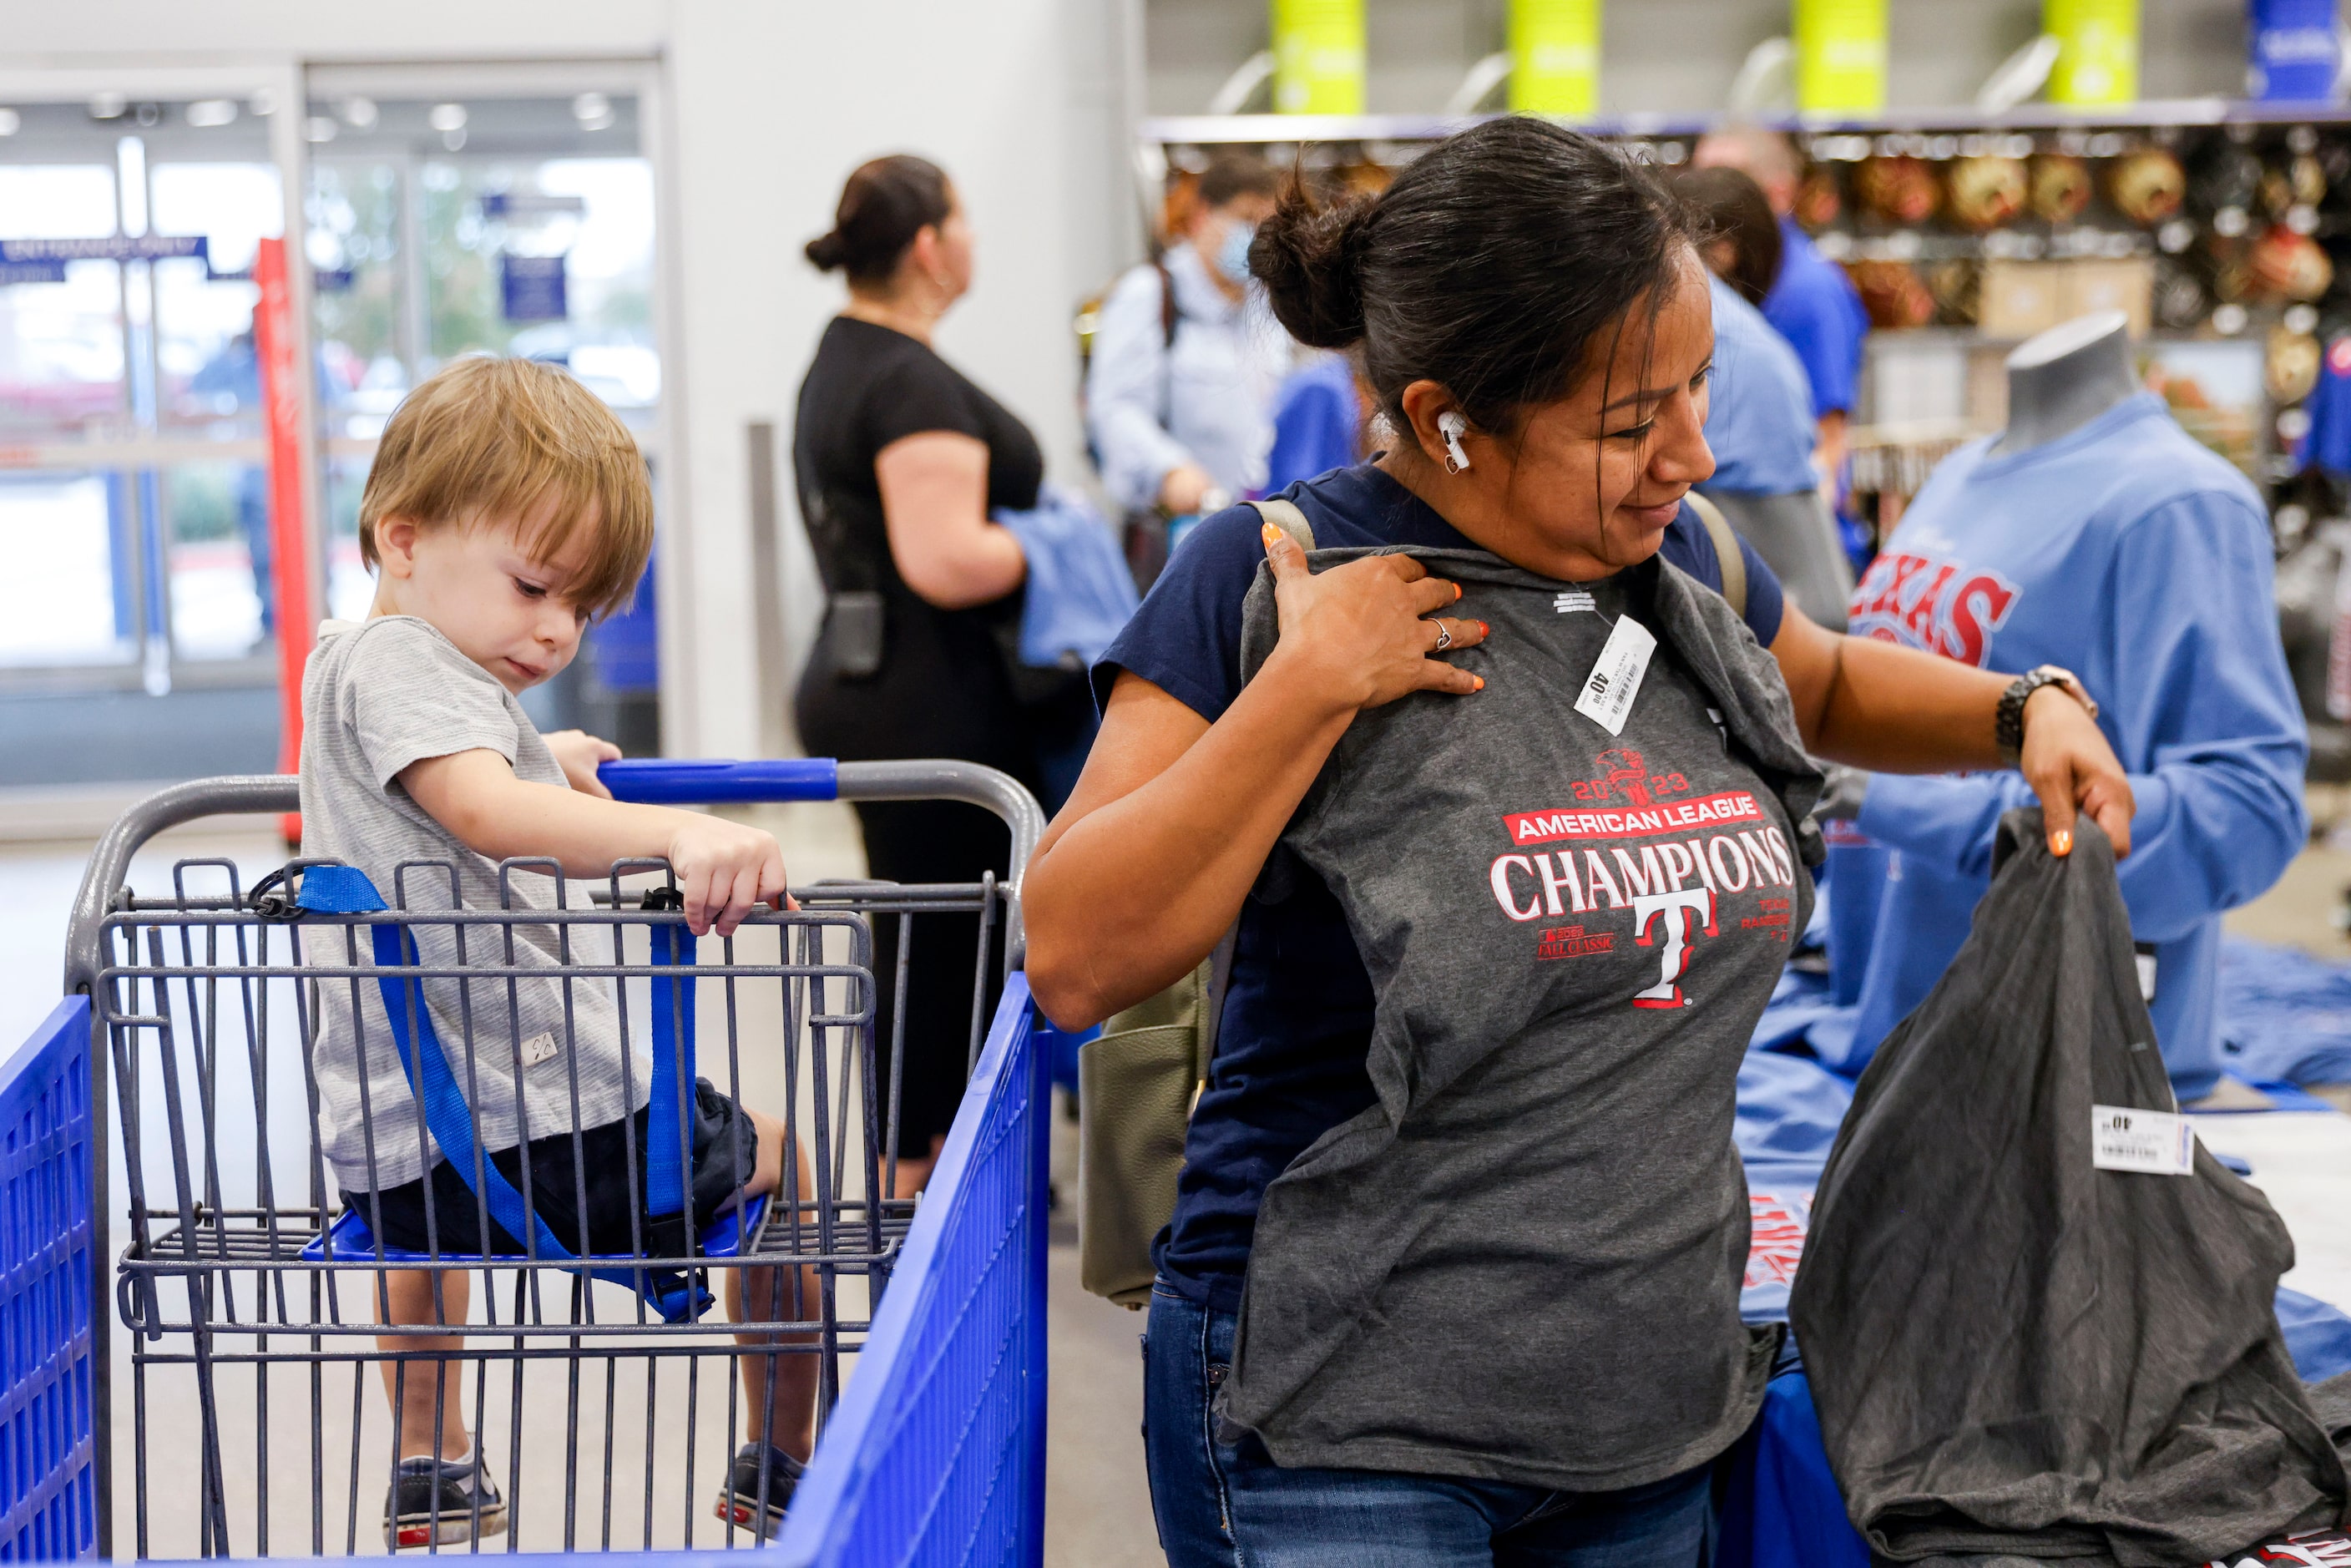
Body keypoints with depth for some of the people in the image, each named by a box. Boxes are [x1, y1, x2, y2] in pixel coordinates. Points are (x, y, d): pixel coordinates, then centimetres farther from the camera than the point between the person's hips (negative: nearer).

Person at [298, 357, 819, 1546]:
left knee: (430, 1193, 46)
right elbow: (486, 814, -33)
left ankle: (430, 1471, 56)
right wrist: (677, 832, -45)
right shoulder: (398, 658, -13)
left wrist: (552, 762, 47)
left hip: (384, 1152, 9)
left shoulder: (346, 658, 18)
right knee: (770, 1155, 19)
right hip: (549, 1129, -9)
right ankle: (783, 1468, 30)